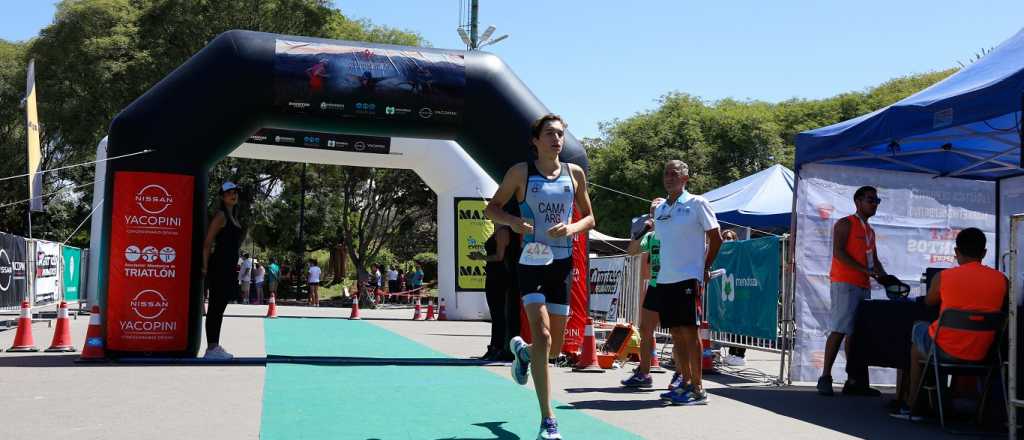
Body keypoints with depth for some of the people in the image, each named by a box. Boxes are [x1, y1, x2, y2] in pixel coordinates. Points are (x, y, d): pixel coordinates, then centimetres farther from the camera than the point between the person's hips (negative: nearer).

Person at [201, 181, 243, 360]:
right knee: (215, 307, -8)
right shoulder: (221, 215, -9)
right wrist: (206, 267, -15)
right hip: (219, 266, -9)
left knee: (220, 307, 13)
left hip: (228, 267, 9)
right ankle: (211, 349, -6)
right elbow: (207, 243, -13)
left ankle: (215, 346, 20)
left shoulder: (234, 216, 18)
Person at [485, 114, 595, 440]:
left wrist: (571, 228, -9)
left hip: (562, 263, 4)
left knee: (555, 347, 9)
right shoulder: (521, 172, -1)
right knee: (542, 335, -18)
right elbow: (491, 208, 6)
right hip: (532, 262, -4)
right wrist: (512, 221, -15)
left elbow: (589, 218, 13)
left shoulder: (575, 173, 7)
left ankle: (522, 351, 46)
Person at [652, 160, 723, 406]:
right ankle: (685, 383, 17)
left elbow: (716, 238, -1)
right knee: (676, 333, 8)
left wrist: (705, 268, 0)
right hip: (665, 279, 6)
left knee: (689, 330, -6)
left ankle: (698, 389, 0)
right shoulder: (659, 209, 14)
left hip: (689, 277, -6)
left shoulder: (697, 204, -3)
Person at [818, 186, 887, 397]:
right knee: (840, 330, -12)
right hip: (844, 284, -8)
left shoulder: (870, 231, 23)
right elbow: (838, 252, -14)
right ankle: (825, 378, -9)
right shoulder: (845, 224, -2)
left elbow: (874, 260, 23)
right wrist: (864, 270, -20)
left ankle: (853, 381, 8)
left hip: (863, 286, 8)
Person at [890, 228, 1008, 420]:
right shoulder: (1002, 280, -4)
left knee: (919, 328, 29)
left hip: (945, 349, -3)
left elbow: (929, 302, 11)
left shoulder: (943, 277, -10)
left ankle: (912, 403, 31)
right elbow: (1001, 309, 15)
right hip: (981, 354, 3)